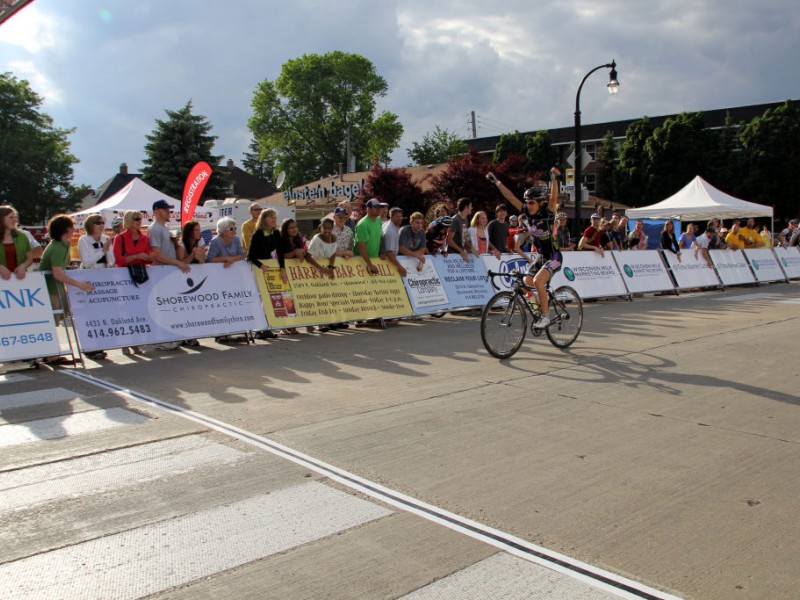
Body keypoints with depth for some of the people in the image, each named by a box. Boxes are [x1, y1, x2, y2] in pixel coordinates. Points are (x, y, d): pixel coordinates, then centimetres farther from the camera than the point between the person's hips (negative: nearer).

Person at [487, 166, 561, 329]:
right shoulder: (528, 213, -3)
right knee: (526, 285, -4)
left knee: (537, 281, -25)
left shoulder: (547, 214, -18)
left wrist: (554, 179, -51)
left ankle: (545, 316, -13)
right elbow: (510, 197, -2)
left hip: (553, 257, -7)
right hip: (540, 256, 7)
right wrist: (496, 181, -3)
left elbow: (554, 198, -37)